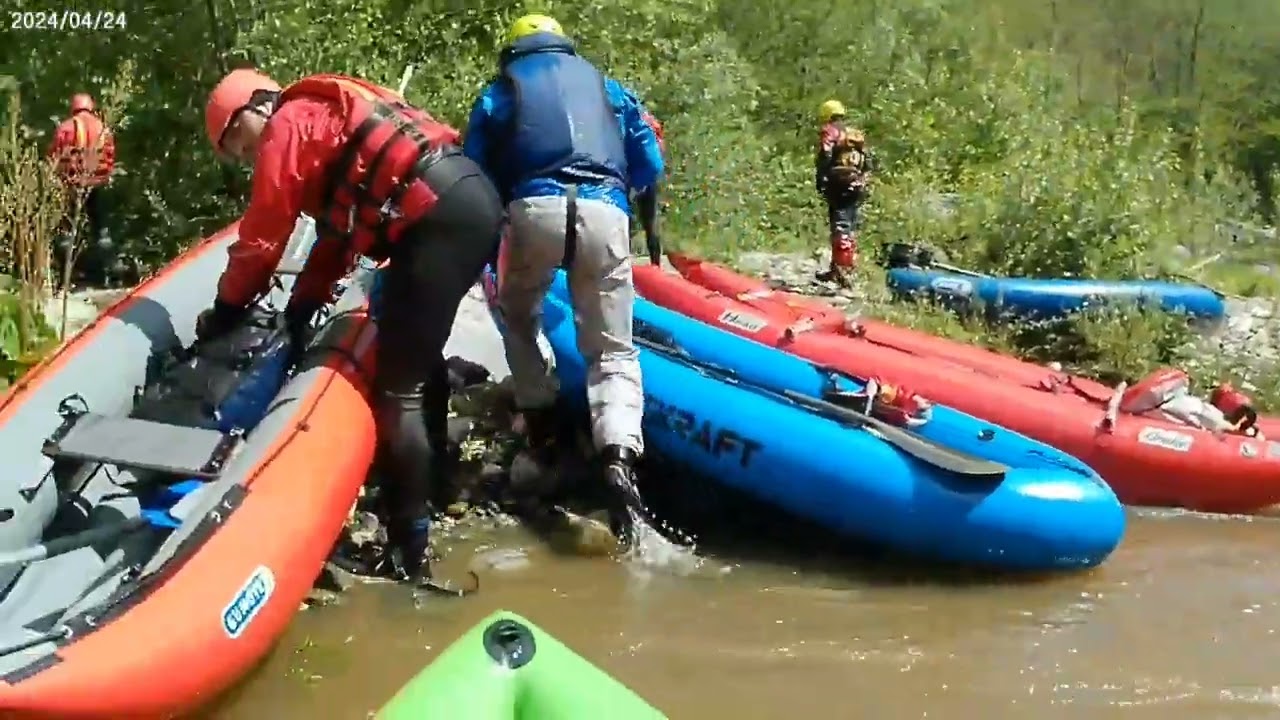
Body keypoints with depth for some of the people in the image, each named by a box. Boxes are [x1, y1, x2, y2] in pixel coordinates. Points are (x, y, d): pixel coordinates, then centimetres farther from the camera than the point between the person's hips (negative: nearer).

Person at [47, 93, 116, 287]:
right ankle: (104, 269, 12)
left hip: (72, 183, -2)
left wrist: (57, 176, 6)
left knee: (68, 225, 4)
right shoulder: (103, 129, 4)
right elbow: (110, 157, 5)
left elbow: (54, 154, -4)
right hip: (97, 183, 2)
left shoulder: (65, 127, -5)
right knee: (100, 225, 11)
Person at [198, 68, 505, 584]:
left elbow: (263, 234, 3)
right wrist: (301, 307, 23)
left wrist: (227, 308, 16)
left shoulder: (288, 125, 2)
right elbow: (337, 232, 28)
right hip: (473, 198, 10)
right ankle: (434, 475, 43)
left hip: (441, 218, -10)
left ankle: (408, 553, -6)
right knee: (419, 353, 28)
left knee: (398, 386, -8)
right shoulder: (325, 119, 30)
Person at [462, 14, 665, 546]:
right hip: (604, 213, 1)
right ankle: (619, 456, -20)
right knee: (612, 348, 5)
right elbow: (650, 168, 25)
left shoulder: (500, 91, 26)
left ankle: (541, 423, 19)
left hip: (535, 208, -1)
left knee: (518, 315, 28)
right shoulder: (607, 87, 30)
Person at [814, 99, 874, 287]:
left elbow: (824, 159, -14)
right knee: (851, 229, 14)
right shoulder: (857, 135, 20)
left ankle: (840, 270, -18)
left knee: (840, 228, -12)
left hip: (839, 186, -7)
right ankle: (847, 267, 23)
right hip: (856, 188, 7)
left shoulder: (829, 133, -2)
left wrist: (820, 183, -7)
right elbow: (868, 164, 18)